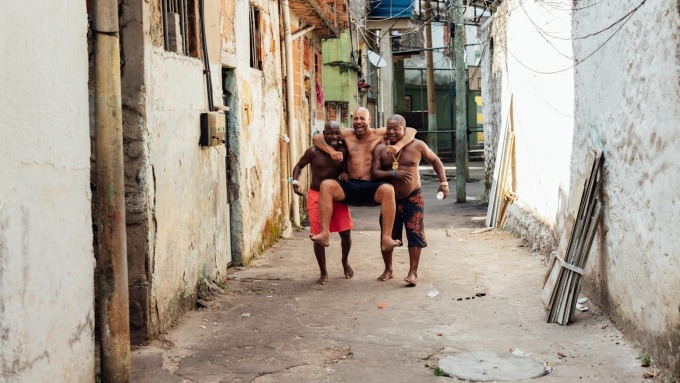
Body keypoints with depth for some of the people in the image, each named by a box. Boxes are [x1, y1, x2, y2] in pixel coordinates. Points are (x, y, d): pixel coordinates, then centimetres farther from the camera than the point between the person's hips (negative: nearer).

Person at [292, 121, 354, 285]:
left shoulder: (343, 151, -5)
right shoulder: (314, 152, -12)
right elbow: (299, 166, 1)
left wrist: (346, 173, -16)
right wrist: (295, 181, -16)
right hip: (317, 196, -2)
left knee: (346, 233, 4)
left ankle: (345, 261, 35)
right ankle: (323, 273, 15)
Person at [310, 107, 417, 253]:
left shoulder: (379, 134, 9)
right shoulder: (347, 134, 14)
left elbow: (411, 131, 6)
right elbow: (317, 138, 13)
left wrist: (398, 145, -13)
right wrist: (332, 151, -5)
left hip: (371, 188, -2)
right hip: (350, 187, 2)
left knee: (388, 189, -35)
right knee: (326, 185, -26)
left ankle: (386, 238, -37)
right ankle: (324, 234, -32)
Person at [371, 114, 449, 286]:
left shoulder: (417, 146, -8)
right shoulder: (380, 149, -7)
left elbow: (435, 161, 5)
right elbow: (374, 172, -13)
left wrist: (443, 183, -3)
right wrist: (393, 173, -29)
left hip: (412, 197, -1)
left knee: (415, 234, -5)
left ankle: (413, 272, 4)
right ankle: (388, 269, 27)